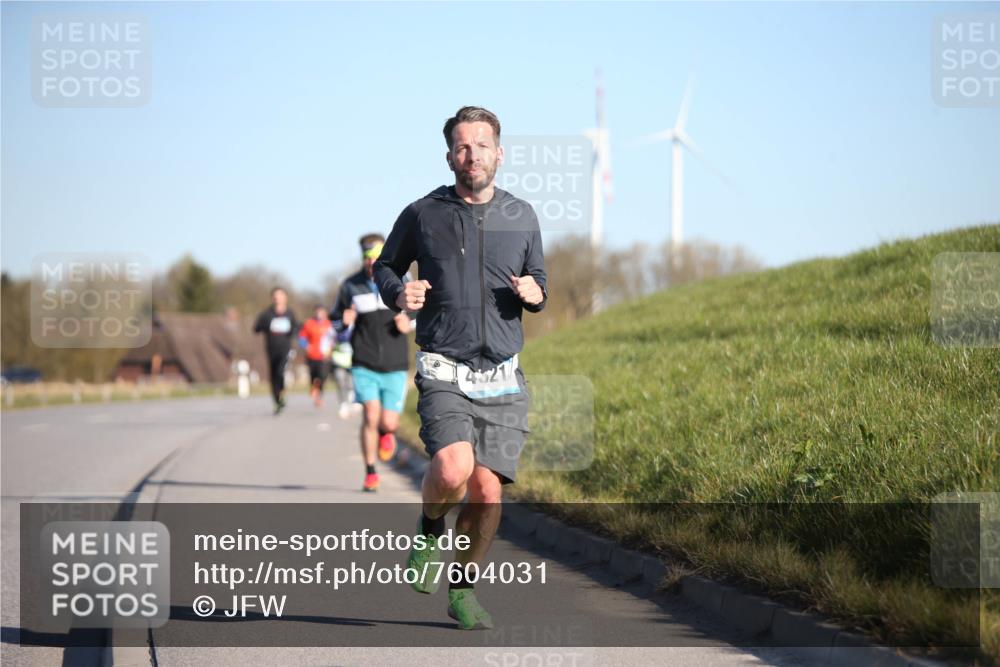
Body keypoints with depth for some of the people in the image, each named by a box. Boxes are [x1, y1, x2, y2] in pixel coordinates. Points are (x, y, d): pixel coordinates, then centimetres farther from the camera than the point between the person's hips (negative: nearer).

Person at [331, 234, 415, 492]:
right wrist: (345, 322, -13)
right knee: (371, 415, -15)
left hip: (394, 366, 1)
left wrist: (409, 324, -10)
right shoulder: (351, 286, -1)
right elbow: (336, 320, 11)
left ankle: (386, 433, 36)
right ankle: (370, 473, 1)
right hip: (364, 364, -1)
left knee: (389, 423, -4)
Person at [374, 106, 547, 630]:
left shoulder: (521, 217, 8)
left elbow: (537, 279, 21)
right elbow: (385, 266, 16)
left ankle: (463, 588, 17)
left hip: (503, 378, 3)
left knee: (487, 491, -3)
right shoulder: (422, 215, 1)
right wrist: (399, 294, -6)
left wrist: (534, 293, -3)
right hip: (444, 374, -3)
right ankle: (431, 528, 9)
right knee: (452, 470, -25)